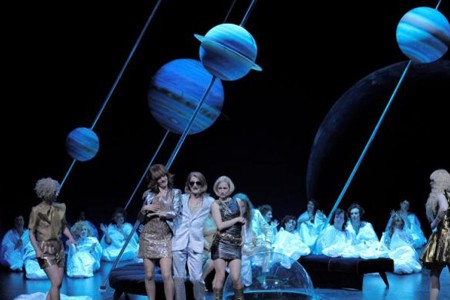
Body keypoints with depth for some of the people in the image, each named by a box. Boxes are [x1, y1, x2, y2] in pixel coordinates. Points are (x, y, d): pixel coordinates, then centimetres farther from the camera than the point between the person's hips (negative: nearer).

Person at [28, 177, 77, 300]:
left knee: (58, 284, 7)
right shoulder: (37, 210, -7)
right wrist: (37, 250, -18)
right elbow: (31, 233, -6)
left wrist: (71, 238, 1)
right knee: (56, 283, -16)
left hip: (59, 248, 6)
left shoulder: (60, 208, 8)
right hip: (46, 249, -6)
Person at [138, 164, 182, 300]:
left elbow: (174, 213, -9)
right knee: (149, 275, 4)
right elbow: (141, 218, 15)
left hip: (165, 238, -2)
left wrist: (156, 213, -6)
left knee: (166, 275, -12)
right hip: (148, 236, 3)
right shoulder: (149, 193, 10)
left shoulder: (175, 193, 4)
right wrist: (145, 209, -5)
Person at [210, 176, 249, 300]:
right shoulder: (215, 204, 1)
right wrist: (237, 219, -6)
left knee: (236, 277, -5)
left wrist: (243, 236, 9)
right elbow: (220, 225, -10)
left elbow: (244, 220, 21)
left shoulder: (237, 201, 11)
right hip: (221, 243, -2)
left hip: (236, 244, 2)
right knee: (220, 276, -3)